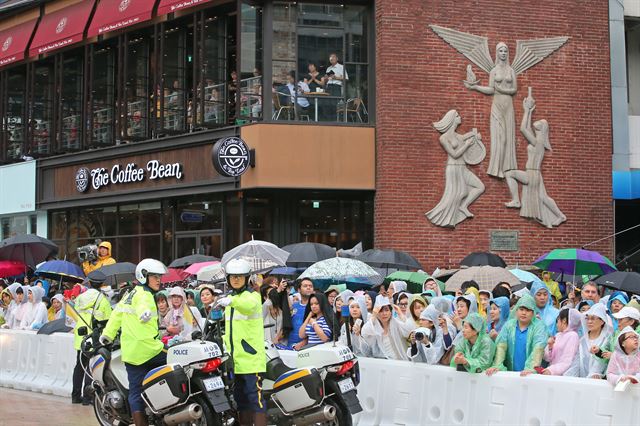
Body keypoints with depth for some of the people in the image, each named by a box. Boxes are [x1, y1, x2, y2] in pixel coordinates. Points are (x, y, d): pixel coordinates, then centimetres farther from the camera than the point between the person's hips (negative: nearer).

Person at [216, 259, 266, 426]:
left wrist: (232, 301, -49)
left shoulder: (252, 295, -5)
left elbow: (249, 305, -31)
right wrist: (225, 344, 14)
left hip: (251, 357, -8)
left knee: (255, 397, -11)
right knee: (240, 398, 13)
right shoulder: (230, 299, 19)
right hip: (235, 359, 8)